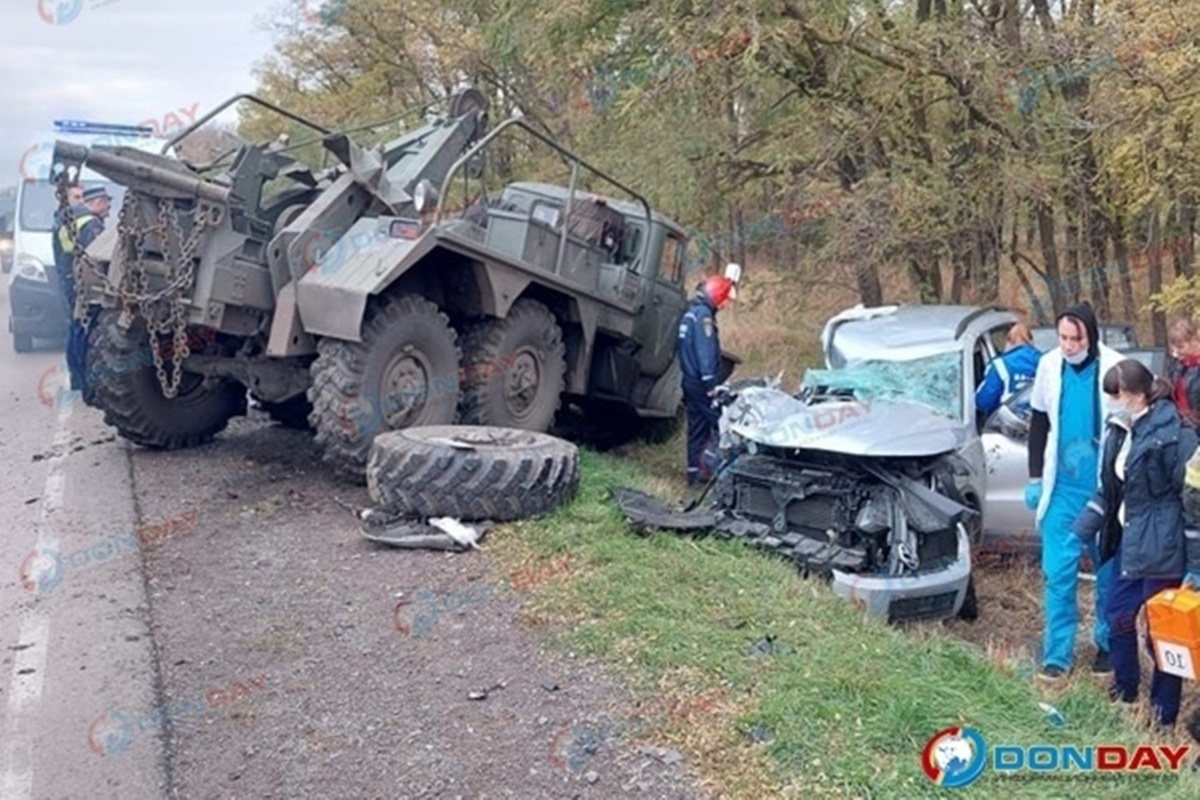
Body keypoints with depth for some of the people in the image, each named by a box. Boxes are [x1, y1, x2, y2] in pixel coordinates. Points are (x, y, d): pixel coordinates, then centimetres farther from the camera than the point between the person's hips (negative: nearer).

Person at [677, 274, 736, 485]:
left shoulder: (691, 312, 17)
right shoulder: (703, 314, -14)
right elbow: (706, 351, -21)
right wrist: (710, 383, -23)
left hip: (691, 381, 10)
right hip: (702, 382, -10)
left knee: (697, 427, 11)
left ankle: (695, 471, 13)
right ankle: (714, 467, -11)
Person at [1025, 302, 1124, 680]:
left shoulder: (1114, 368, -10)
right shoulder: (1049, 365, -1)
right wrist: (1035, 478, 9)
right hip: (1062, 488, 2)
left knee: (1109, 571, 10)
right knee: (1058, 572, 0)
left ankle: (1107, 645, 26)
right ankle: (1058, 654, 8)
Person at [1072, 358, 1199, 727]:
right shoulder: (1122, 430, 6)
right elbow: (1110, 488, 16)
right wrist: (1082, 530, 12)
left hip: (1161, 549, -8)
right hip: (1128, 542, 8)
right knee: (1117, 614, 17)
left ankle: (1164, 713, 19)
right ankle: (1125, 690, 37)